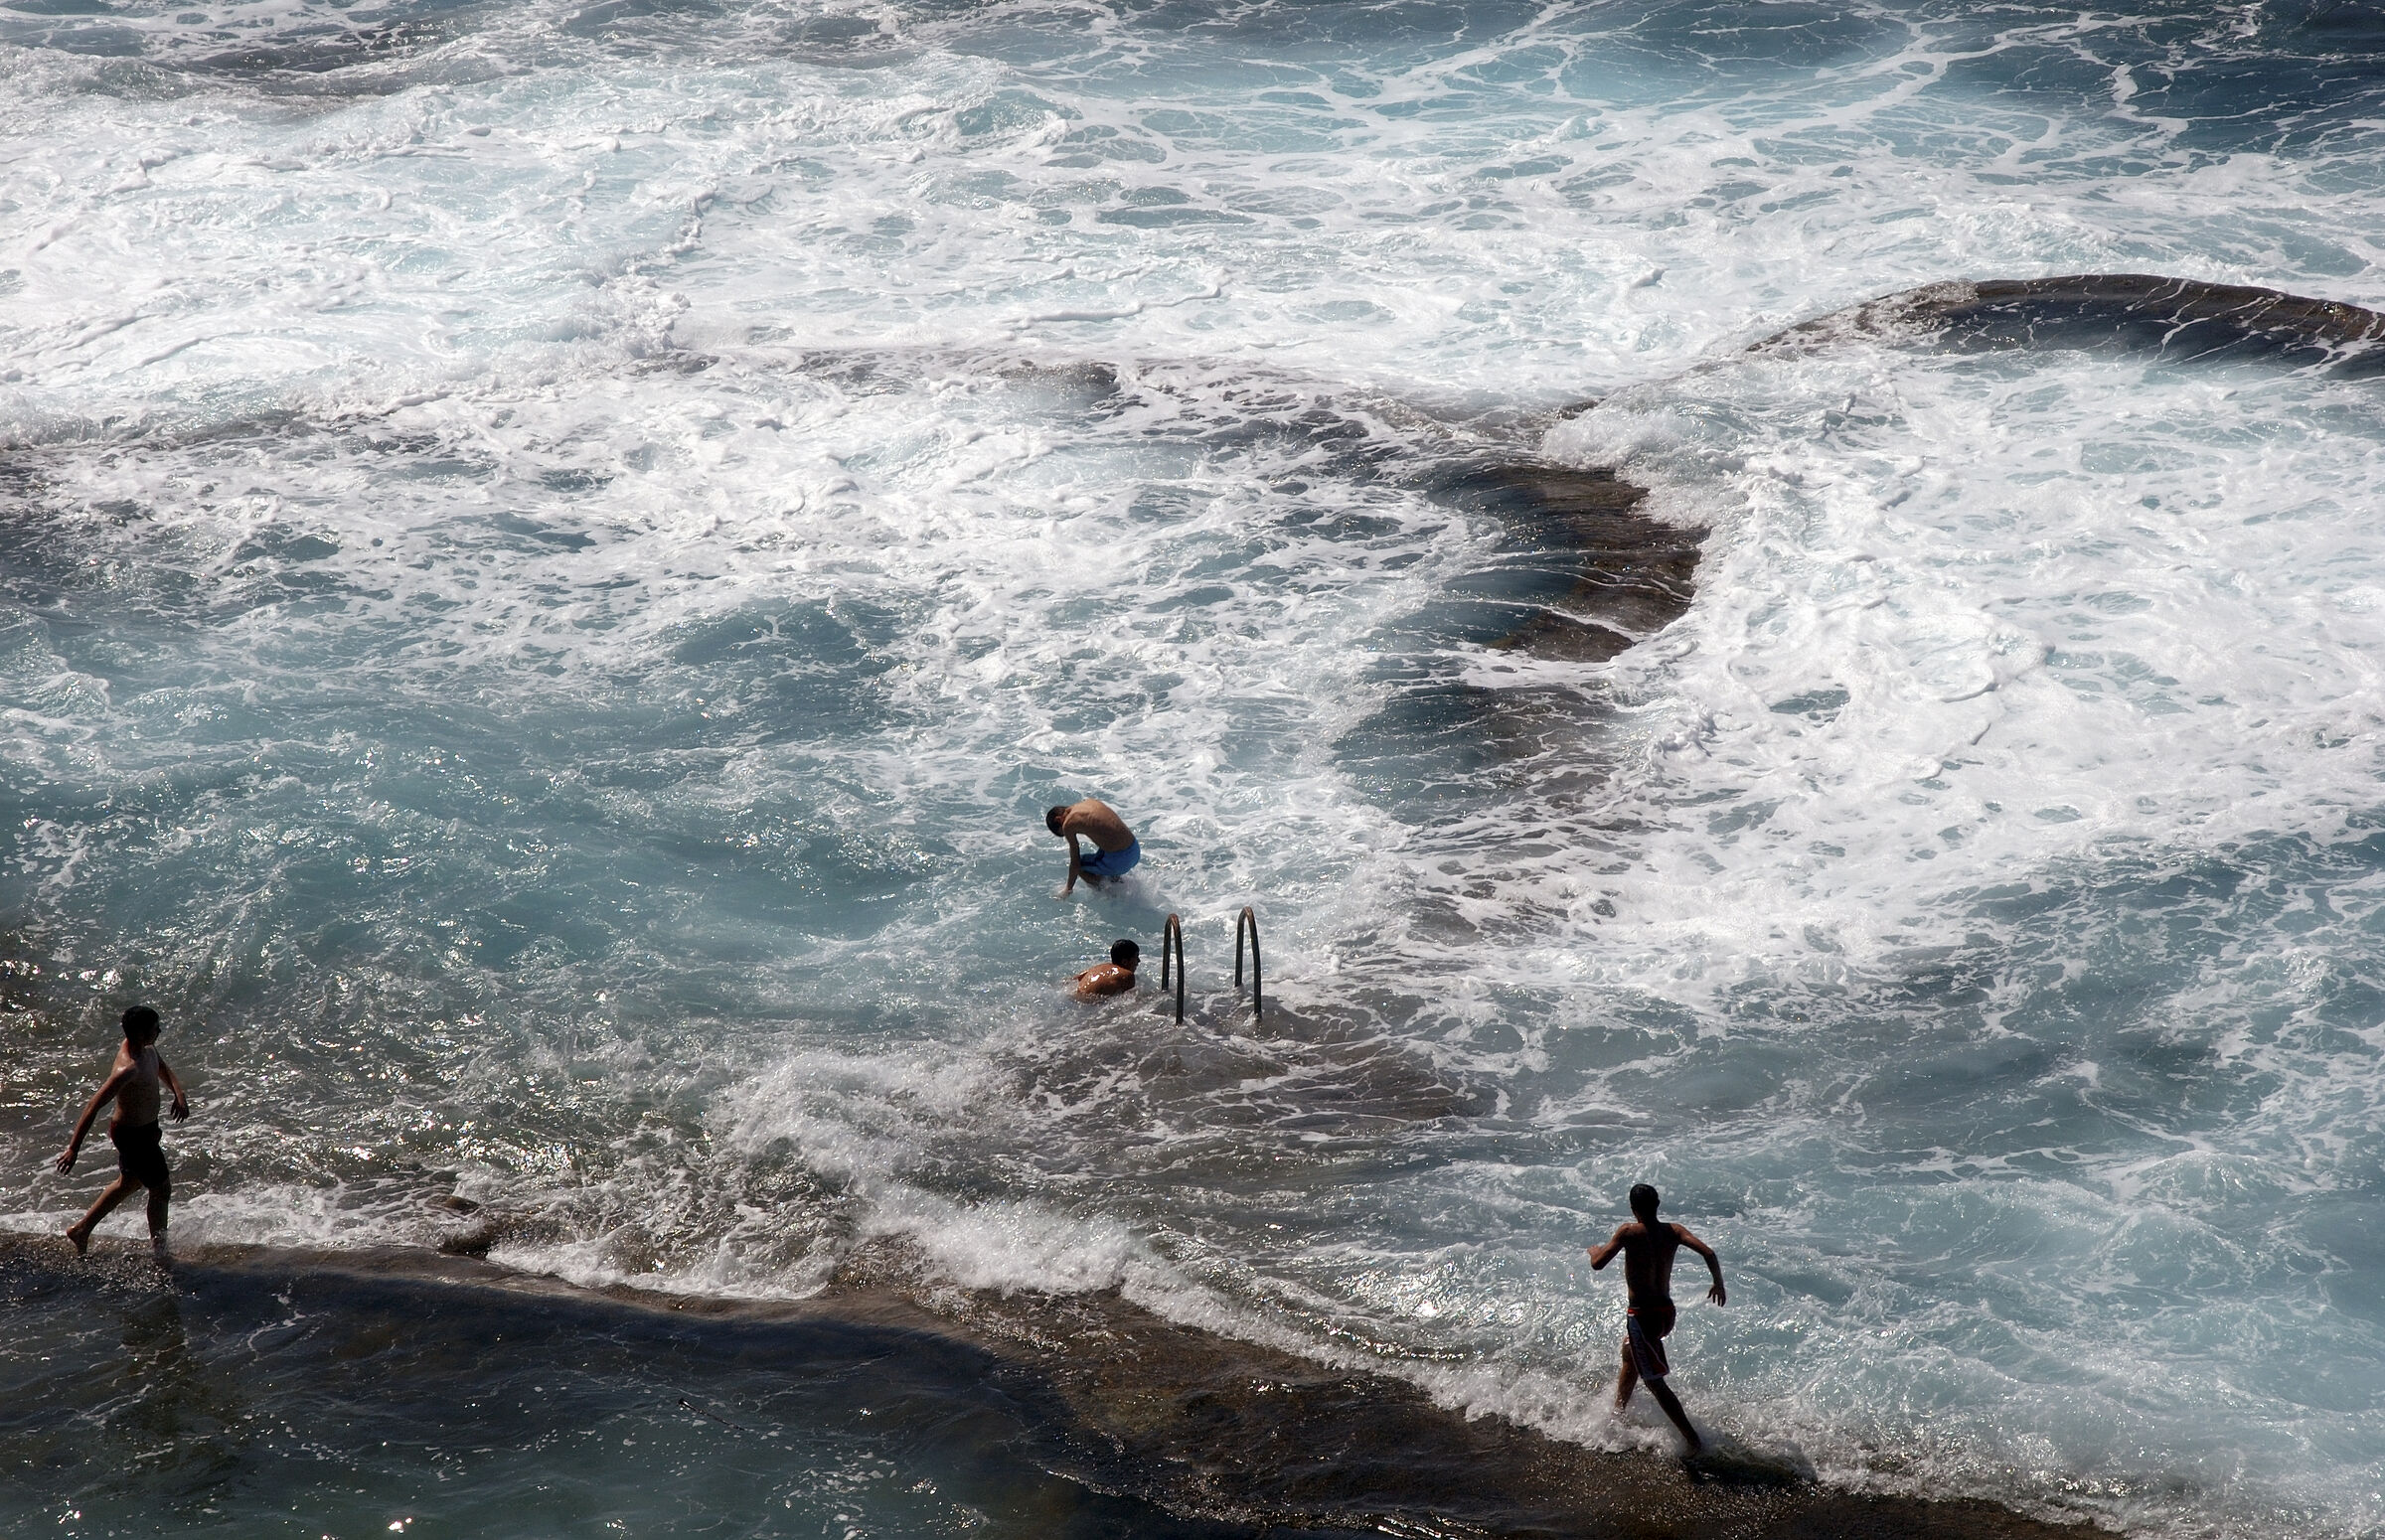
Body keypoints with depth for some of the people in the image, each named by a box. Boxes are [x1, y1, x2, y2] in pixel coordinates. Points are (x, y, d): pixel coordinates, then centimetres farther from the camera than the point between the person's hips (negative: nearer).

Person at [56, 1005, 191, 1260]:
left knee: (129, 1183, 28)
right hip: (134, 1135, -10)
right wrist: (74, 1147, -33)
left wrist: (178, 1092, -3)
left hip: (145, 1127, 10)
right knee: (161, 1188, 9)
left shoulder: (145, 1048, -7)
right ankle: (158, 1248, 30)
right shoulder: (128, 1069, -34)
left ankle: (81, 1229, 41)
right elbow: (94, 1106, -33)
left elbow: (162, 1067, 15)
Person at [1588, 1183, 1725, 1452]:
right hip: (1666, 1311, 7)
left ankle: (1693, 1440, -8)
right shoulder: (1674, 1231, -1)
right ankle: (1617, 1414, 50)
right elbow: (1708, 1253, -10)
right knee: (1629, 1352, 32)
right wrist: (1719, 1283, 5)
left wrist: (1594, 1250, 6)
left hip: (1642, 1315, -7)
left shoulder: (1628, 1232, -14)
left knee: (1654, 1381, -2)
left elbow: (1597, 1264, -17)